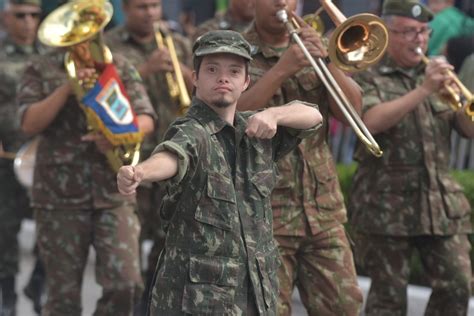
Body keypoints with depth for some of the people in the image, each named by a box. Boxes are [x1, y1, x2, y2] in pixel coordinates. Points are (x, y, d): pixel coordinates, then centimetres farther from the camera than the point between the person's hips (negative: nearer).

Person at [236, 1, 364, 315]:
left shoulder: (312, 49, 13)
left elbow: (351, 109, 2)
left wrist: (325, 59, -13)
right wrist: (282, 69, -22)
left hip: (324, 209, 4)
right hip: (264, 211, -4)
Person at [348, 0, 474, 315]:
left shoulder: (436, 74, 13)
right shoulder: (369, 78, 0)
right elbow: (372, 121, -20)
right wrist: (424, 91, -24)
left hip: (441, 202, 4)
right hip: (387, 204, -4)